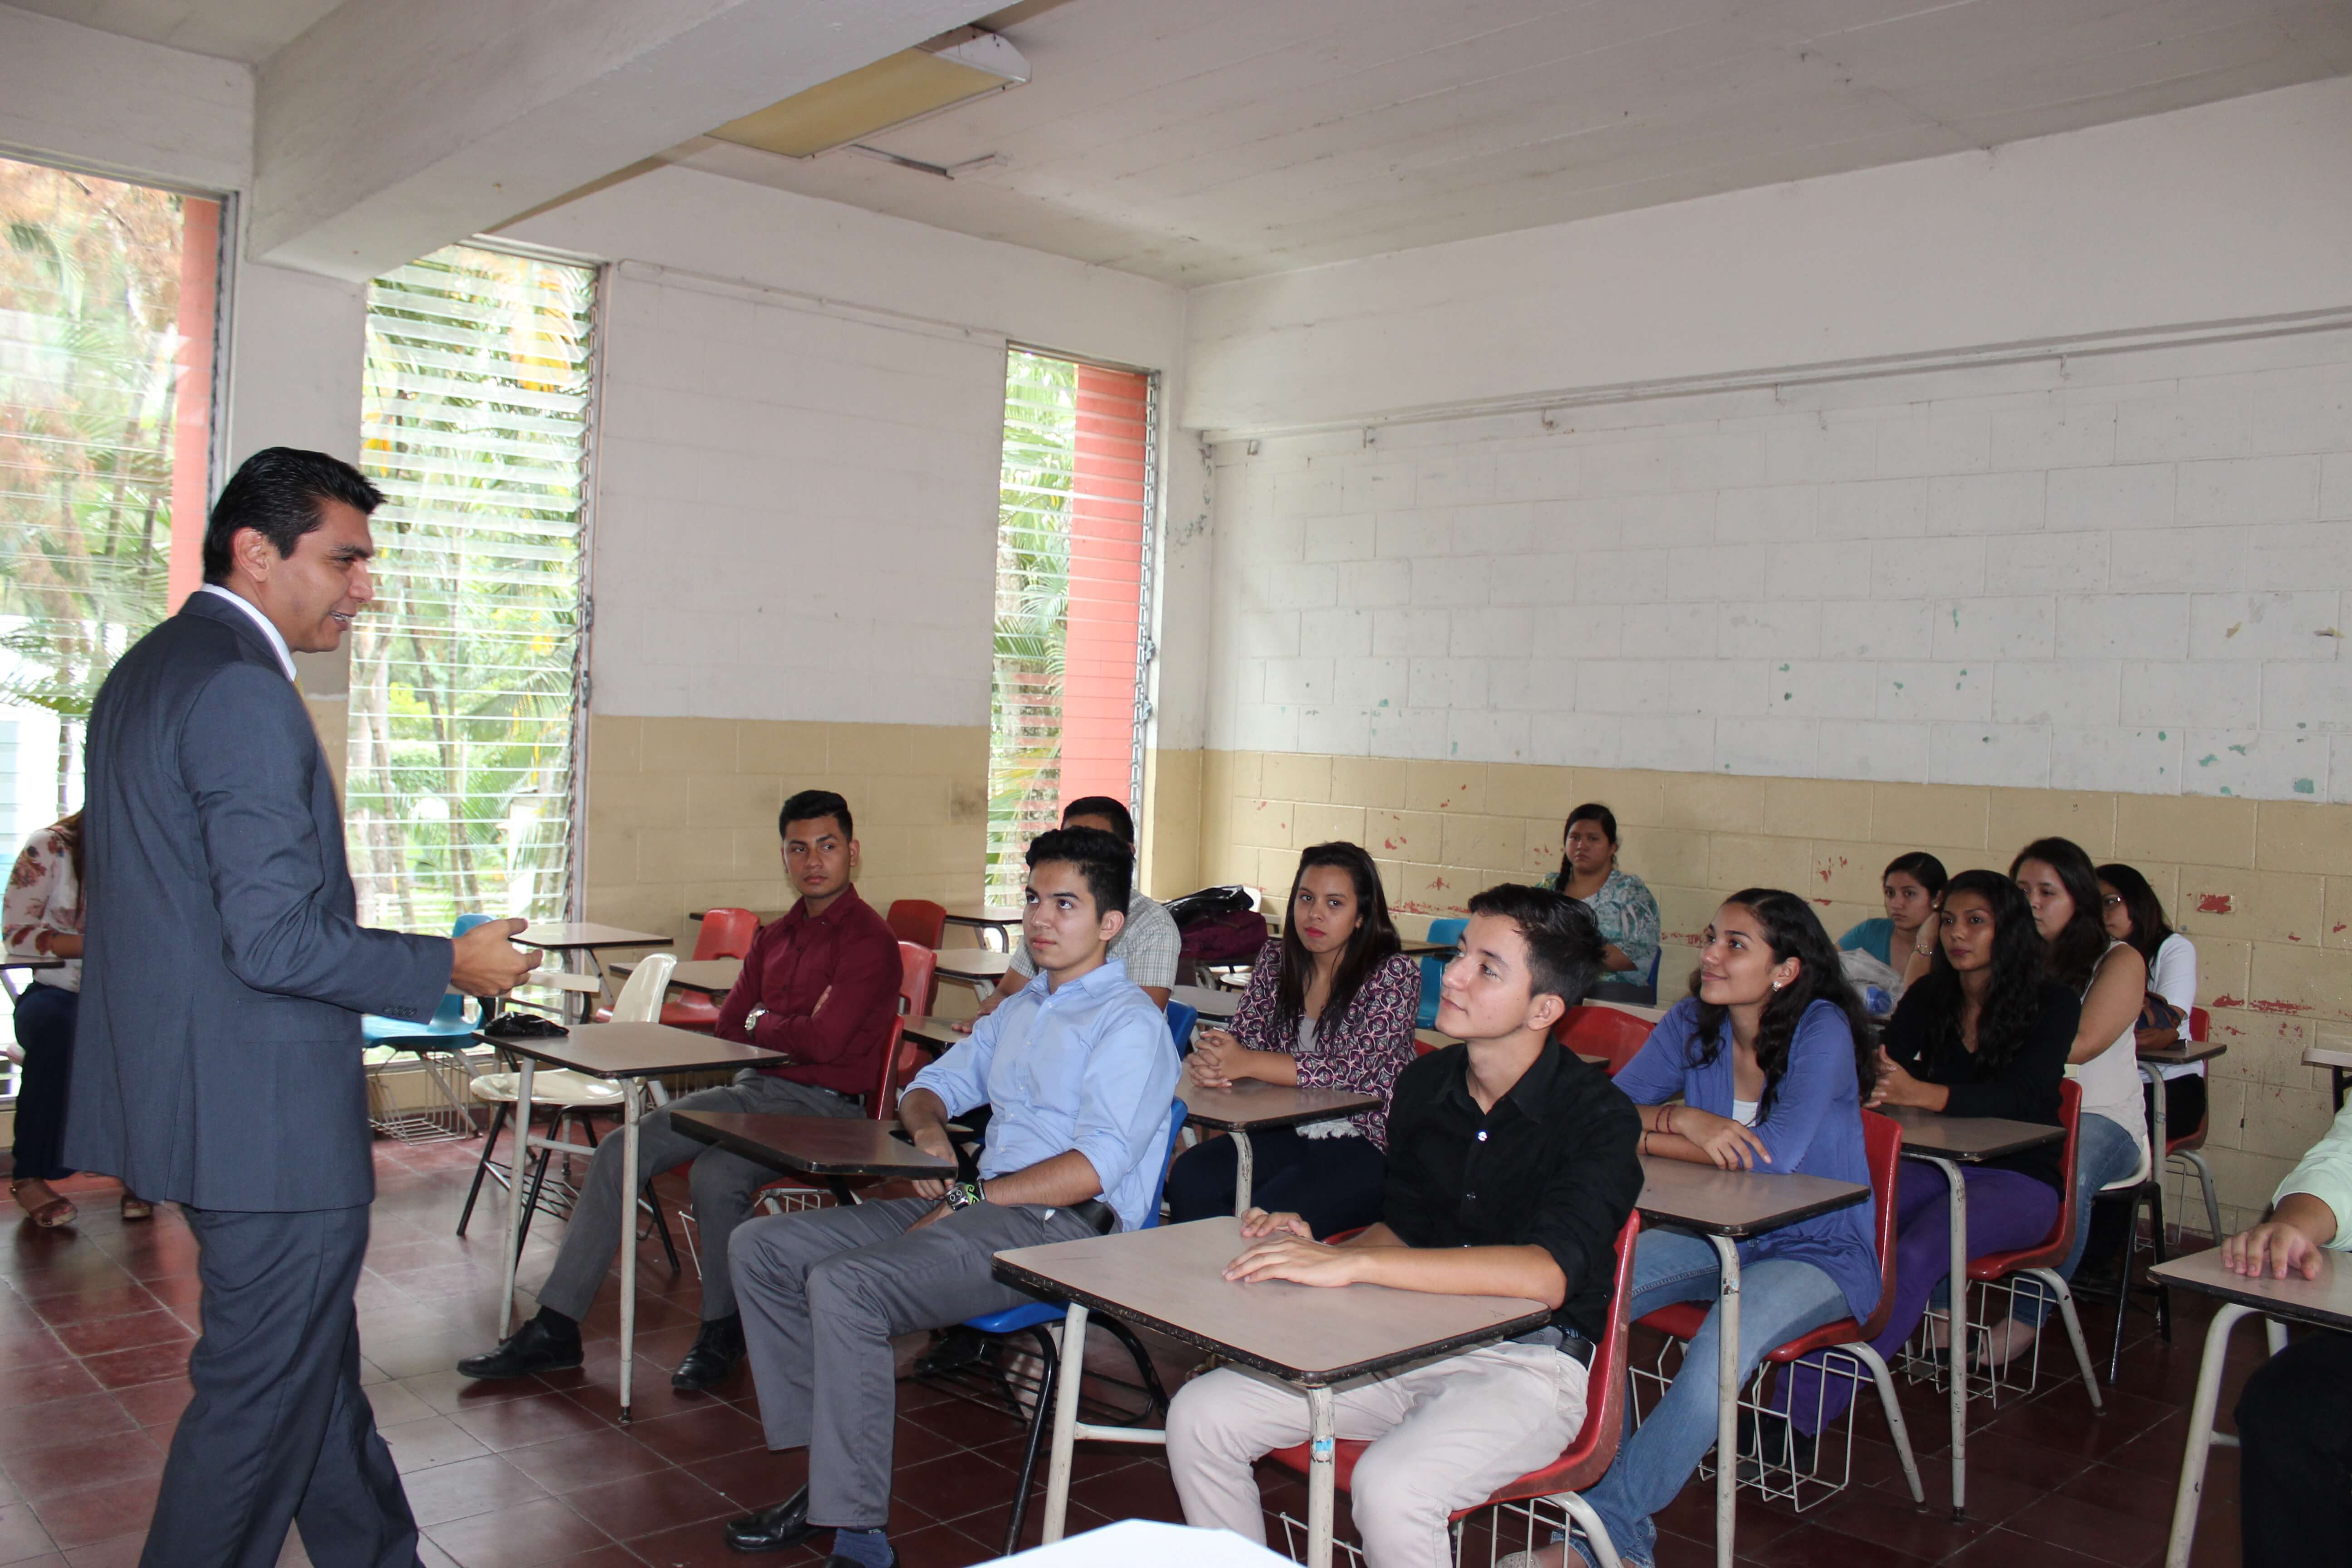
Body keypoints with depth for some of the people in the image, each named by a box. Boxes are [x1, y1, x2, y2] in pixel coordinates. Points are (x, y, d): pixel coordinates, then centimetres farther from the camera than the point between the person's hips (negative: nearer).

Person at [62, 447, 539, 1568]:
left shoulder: (147, 670, 13)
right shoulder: (243, 691, -20)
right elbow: (278, 941, -25)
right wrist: (450, 967, -13)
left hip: (193, 1089, 11)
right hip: (265, 1110, -11)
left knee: (313, 1361, 21)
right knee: (266, 1391, 5)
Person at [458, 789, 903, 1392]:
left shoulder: (869, 940, -11)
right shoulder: (775, 936, 16)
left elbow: (825, 1041, -21)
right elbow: (729, 1025, 16)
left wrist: (762, 1023, -1)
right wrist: (795, 1028, -3)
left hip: (821, 1105, -8)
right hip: (753, 1089, 8)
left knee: (716, 1176, -32)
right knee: (618, 1153, -4)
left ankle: (723, 1331, -6)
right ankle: (555, 1329, 2)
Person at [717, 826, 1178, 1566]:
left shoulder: (1130, 1024, -6)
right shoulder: (1021, 1007, 22)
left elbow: (1095, 1166, -17)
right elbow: (932, 1085, 28)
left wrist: (968, 1199, -16)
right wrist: (927, 1126, 4)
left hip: (1062, 1227, -9)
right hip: (979, 1205, 9)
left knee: (843, 1284, -28)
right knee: (760, 1247, 0)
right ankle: (828, 1472, 1)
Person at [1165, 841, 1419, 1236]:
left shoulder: (1395, 974, -9)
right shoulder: (1276, 960, 7)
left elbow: (1357, 1069, -18)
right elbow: (1244, 1039, 4)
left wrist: (1247, 1063, -25)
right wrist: (1210, 1062, -23)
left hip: (1366, 1145, -5)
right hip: (1287, 1133, 5)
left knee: (1272, 1214, -30)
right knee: (1190, 1176, -20)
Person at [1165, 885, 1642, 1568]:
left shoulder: (1598, 1117, -16)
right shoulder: (1424, 1084, 3)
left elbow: (1547, 1274, -31)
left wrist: (1351, 1264, -34)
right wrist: (1317, 1251, -5)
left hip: (1525, 1361, -6)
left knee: (1390, 1488, -33)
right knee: (1200, 1417, -7)